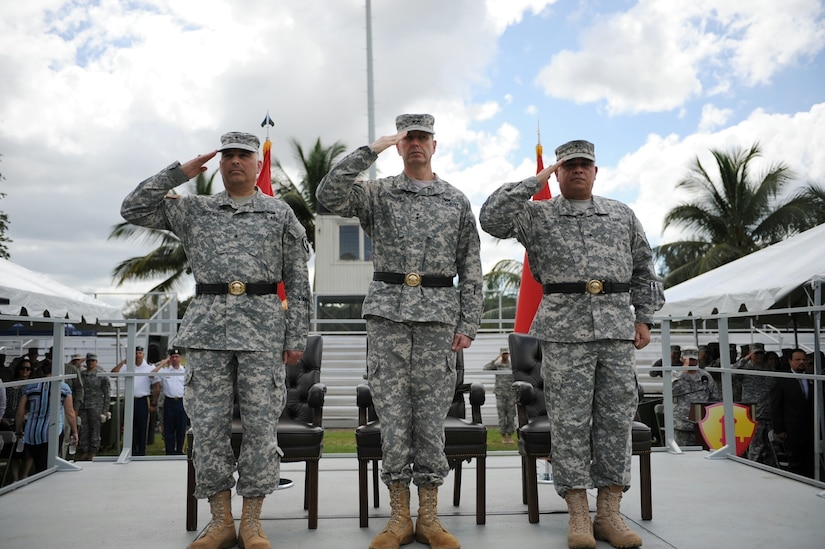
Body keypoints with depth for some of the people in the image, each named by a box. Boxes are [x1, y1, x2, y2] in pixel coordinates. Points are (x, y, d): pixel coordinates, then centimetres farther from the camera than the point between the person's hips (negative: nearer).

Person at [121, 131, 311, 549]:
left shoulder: (281, 213, 11)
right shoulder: (194, 210, 16)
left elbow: (298, 282, 8)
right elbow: (133, 209, 9)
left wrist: (296, 337, 1)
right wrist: (181, 171, 4)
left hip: (263, 328, -1)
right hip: (207, 326, 2)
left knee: (261, 425, -2)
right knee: (208, 424, 0)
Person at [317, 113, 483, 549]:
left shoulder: (457, 201, 12)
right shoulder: (377, 194, 9)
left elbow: (471, 268, 9)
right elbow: (328, 194, -10)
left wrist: (468, 323, 1)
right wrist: (371, 150, -10)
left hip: (438, 314, 1)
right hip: (387, 311, 0)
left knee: (431, 413, 2)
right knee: (392, 410, 1)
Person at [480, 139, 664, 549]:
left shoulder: (621, 215, 19)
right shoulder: (538, 215, 10)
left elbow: (643, 268, 20)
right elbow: (491, 219, -6)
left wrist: (643, 317, 11)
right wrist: (535, 182, -1)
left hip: (617, 327, 3)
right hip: (565, 328, -3)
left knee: (616, 417, 2)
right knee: (569, 420, -3)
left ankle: (609, 513, 9)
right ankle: (578, 515, 5)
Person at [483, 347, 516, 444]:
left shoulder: (513, 365, 5)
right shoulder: (496, 365, 2)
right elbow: (485, 369, -17)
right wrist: (496, 359, -17)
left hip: (511, 394, 1)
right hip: (500, 394, -1)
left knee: (511, 416, 1)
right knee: (502, 416, 0)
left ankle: (510, 436, 9)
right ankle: (503, 436, 8)